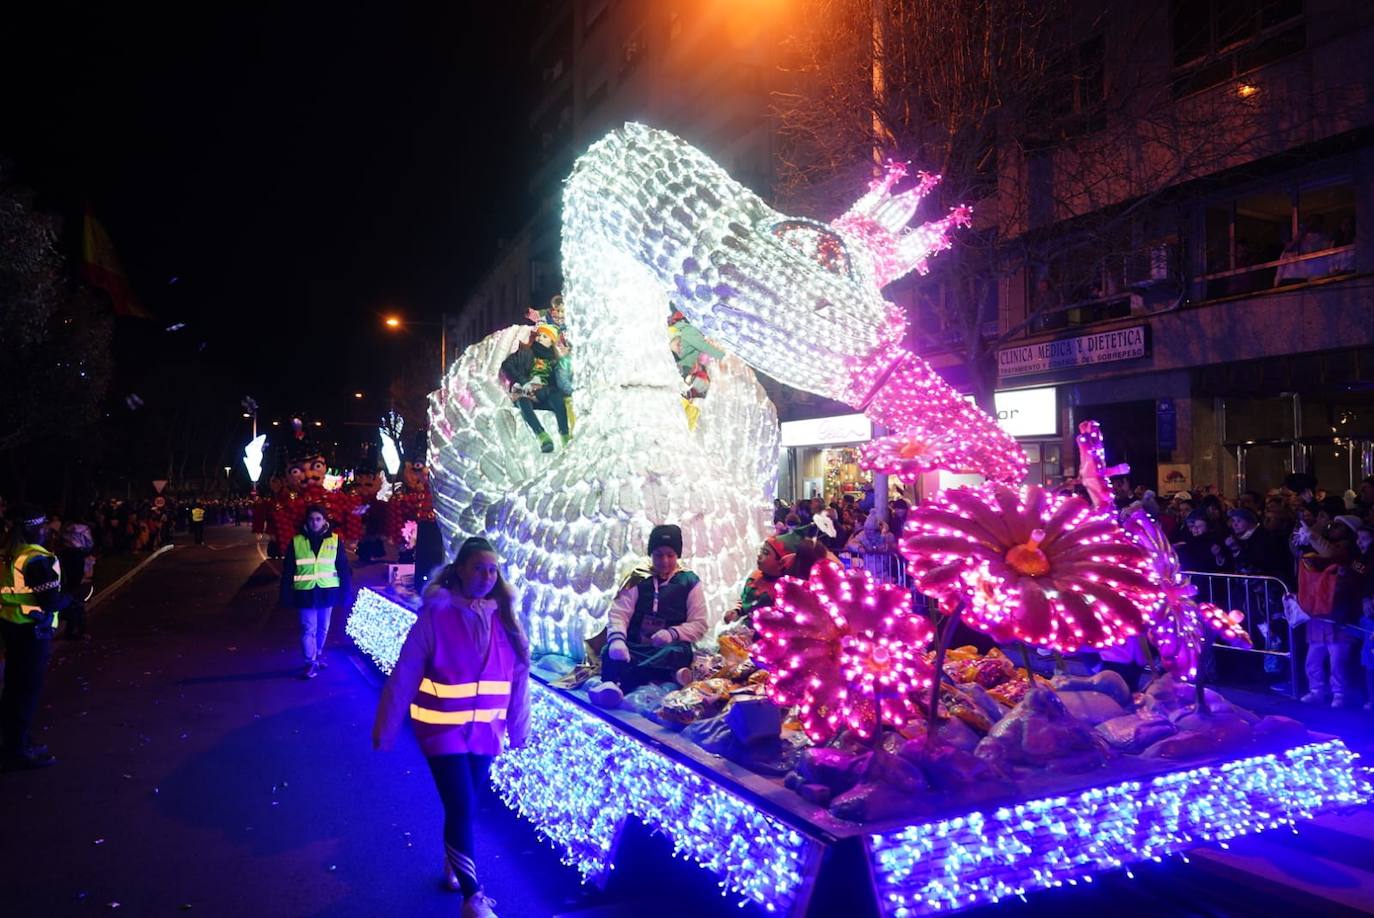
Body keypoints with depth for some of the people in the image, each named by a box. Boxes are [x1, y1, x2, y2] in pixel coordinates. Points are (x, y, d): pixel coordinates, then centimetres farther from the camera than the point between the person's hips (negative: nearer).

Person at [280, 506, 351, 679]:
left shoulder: (334, 541, -2)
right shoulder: (296, 542, -3)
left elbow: (344, 569, 1)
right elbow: (288, 571, 1)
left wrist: (345, 592, -2)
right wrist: (286, 595, -2)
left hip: (327, 592, 1)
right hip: (306, 592, -1)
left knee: (323, 628, 15)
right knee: (308, 629, -1)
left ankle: (318, 655, 34)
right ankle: (311, 663, 9)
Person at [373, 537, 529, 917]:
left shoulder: (502, 618, -3)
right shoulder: (437, 613, -15)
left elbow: (518, 674, 3)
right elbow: (405, 674, -12)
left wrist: (518, 728, 6)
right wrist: (386, 727, -10)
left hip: (484, 731, 4)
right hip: (443, 729, -4)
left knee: (465, 805, 17)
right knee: (461, 809, -5)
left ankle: (452, 864, 43)